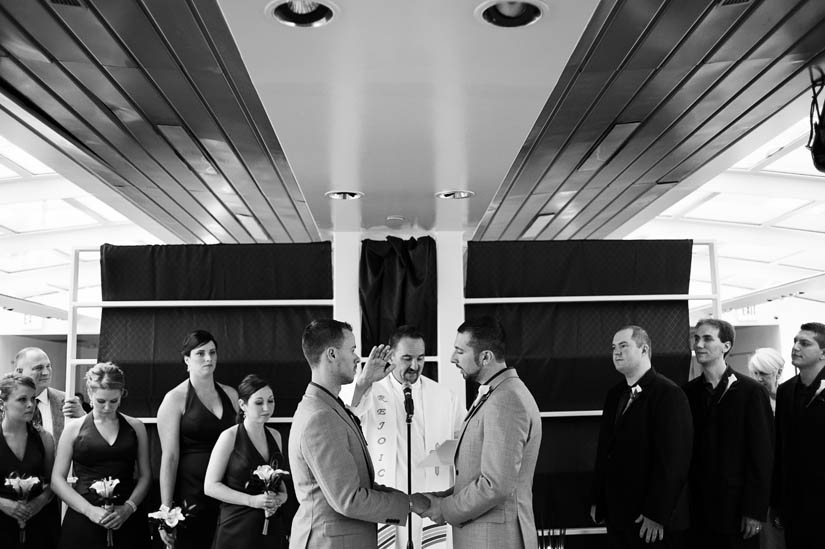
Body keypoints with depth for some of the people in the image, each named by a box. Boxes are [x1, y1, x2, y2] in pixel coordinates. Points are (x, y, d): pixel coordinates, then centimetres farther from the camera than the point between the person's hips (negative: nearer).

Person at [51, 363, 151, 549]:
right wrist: (89, 510, -10)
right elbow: (57, 479, 1)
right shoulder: (74, 428, 4)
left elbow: (145, 475, 5)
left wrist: (128, 507, -11)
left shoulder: (135, 427, 8)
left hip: (127, 518, 1)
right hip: (83, 518, -1)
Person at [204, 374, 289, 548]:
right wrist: (252, 500, -16)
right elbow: (210, 486, -9)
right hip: (237, 527, -5)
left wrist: (281, 497, -1)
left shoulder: (275, 436, 9)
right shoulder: (230, 436, -7)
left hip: (271, 527, 5)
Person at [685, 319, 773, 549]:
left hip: (736, 508, -3)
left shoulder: (751, 391, -7)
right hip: (696, 508, 3)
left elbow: (762, 455, -8)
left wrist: (756, 510, -11)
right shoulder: (688, 392, 5)